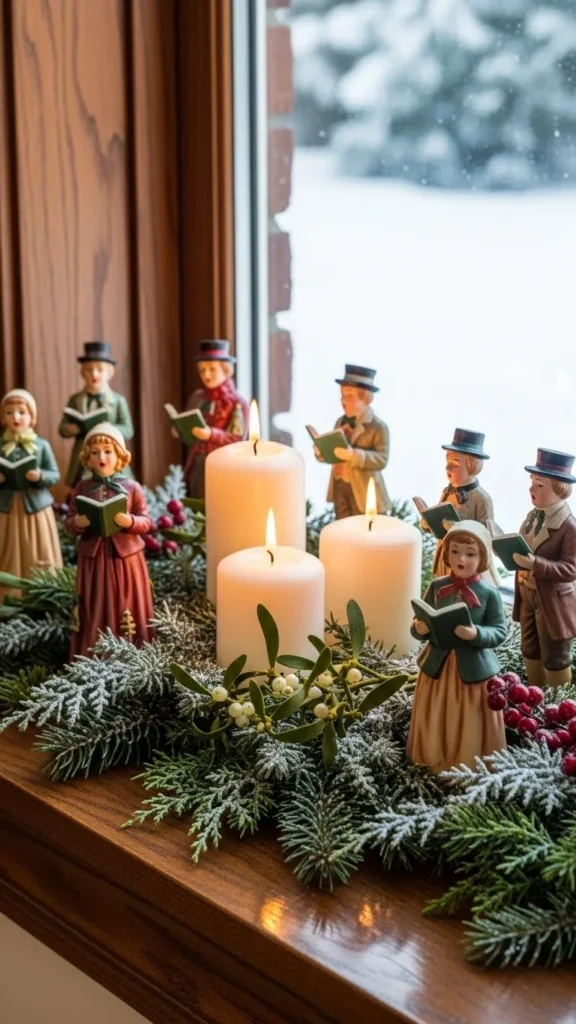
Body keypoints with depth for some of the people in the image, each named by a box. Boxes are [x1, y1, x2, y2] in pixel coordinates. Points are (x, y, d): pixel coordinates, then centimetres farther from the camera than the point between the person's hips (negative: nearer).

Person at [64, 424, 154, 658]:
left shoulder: (131, 487, -1)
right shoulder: (82, 488, 4)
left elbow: (147, 522, 1)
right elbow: (68, 524, 6)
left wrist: (130, 522, -19)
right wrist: (77, 523, -16)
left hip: (126, 556, -1)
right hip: (93, 557, 1)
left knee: (128, 610, 6)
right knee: (94, 611, 5)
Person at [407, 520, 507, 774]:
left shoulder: (490, 593, -9)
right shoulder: (436, 587, -1)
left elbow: (499, 632, -9)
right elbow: (419, 625, 4)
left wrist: (476, 634, -28)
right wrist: (419, 629, -19)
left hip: (474, 670, -3)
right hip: (437, 666, 3)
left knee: (470, 728, 8)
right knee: (435, 724, 14)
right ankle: (436, 767, 34)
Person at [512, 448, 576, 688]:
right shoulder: (532, 515, 3)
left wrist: (534, 564, -36)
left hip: (553, 602, -8)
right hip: (527, 597, 8)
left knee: (555, 661, 8)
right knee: (531, 653, 21)